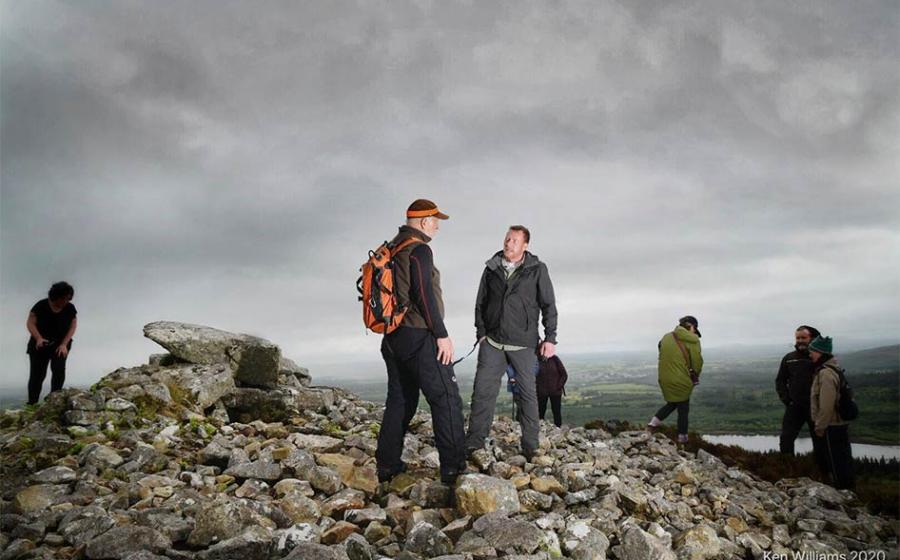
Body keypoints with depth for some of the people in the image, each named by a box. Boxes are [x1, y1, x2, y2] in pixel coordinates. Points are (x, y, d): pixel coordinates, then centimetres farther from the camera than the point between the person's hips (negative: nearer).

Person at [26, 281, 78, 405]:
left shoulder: (70, 309, -6)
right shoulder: (41, 306, -11)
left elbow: (73, 326, -4)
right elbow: (30, 323, -11)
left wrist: (64, 344, -14)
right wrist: (38, 338, -27)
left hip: (60, 345, 1)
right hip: (39, 345, -1)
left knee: (59, 369, -18)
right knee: (37, 374, -2)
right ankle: (32, 403, 7)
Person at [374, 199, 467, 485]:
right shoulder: (419, 249, -13)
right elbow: (424, 295, -20)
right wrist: (442, 335, -15)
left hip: (393, 338, 9)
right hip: (419, 337, -9)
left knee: (400, 400, 16)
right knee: (446, 400, -3)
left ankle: (387, 464, 20)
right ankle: (453, 469, -1)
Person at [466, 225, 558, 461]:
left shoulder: (537, 270, 1)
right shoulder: (491, 268, 8)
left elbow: (549, 305, 3)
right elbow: (480, 303, 14)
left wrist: (550, 338, -2)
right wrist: (481, 332, 6)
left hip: (523, 344, -2)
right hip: (492, 342, 2)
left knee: (527, 393, 3)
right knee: (482, 390, -2)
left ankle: (530, 446, 14)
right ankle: (474, 442, 7)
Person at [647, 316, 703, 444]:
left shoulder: (666, 337, 2)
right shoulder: (692, 340, -13)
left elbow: (662, 357, 4)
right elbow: (697, 362, -9)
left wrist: (669, 371, 12)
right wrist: (695, 376, 9)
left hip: (665, 379, 5)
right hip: (682, 381, -5)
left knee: (672, 403, 26)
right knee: (683, 409, 13)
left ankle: (654, 422, 14)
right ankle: (682, 437, 23)